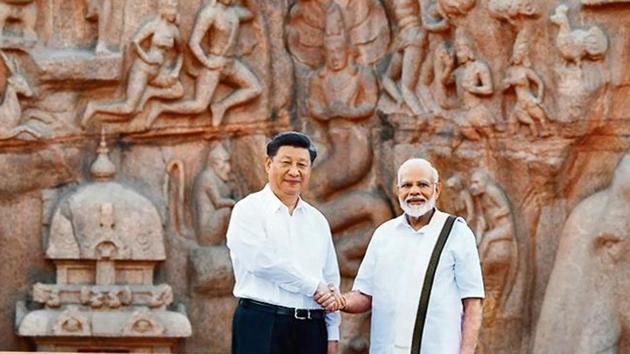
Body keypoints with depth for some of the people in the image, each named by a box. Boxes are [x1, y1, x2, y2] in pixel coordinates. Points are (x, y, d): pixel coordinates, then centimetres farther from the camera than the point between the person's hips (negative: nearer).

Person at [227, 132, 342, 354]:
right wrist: (314, 286, -9)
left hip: (312, 328, 5)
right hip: (262, 327, -5)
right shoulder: (249, 210, 0)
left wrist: (333, 335, 11)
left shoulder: (317, 220, 17)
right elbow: (261, 260, -15)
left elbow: (331, 281, 17)